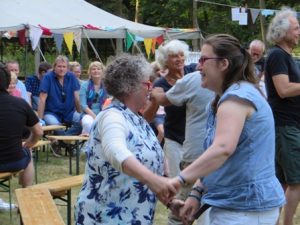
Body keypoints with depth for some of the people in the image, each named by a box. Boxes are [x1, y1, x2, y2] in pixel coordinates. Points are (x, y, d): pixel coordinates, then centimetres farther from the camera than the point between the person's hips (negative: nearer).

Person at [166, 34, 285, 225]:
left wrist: (179, 180, -38)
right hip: (243, 202, 10)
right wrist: (197, 193, 7)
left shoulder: (236, 96, -18)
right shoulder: (236, 95, 16)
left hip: (245, 208, -10)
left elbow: (222, 148, -34)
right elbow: (216, 158, 17)